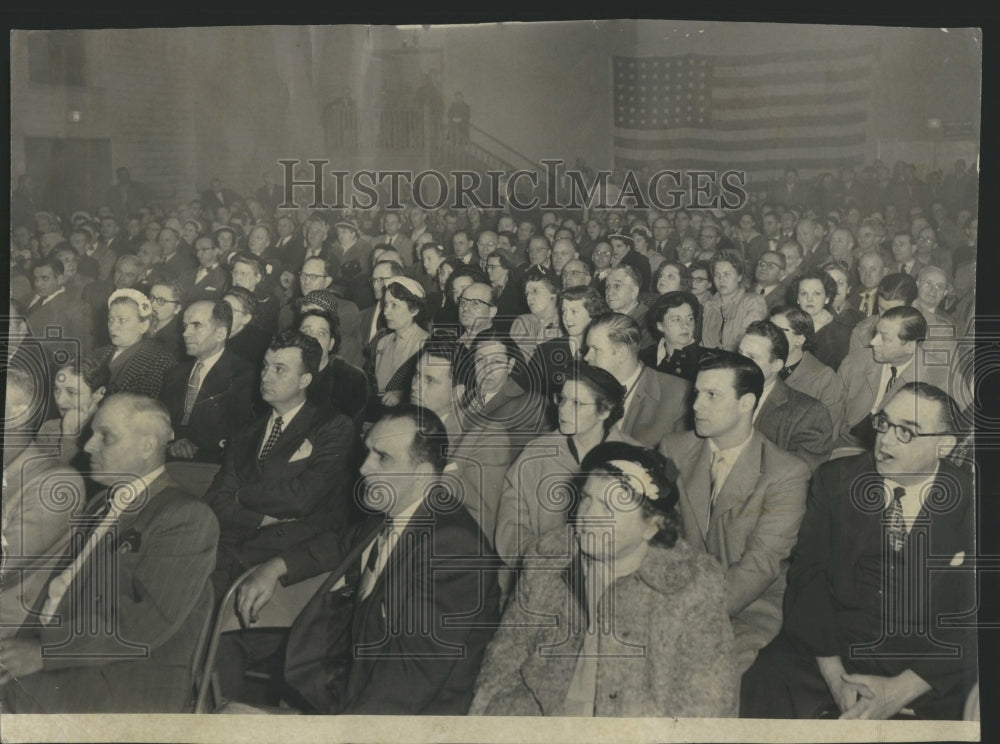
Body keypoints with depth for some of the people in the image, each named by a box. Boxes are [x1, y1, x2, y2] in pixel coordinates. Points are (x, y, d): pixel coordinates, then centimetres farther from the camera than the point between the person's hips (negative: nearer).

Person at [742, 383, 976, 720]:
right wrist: (835, 675, -12)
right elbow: (808, 573, -2)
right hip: (830, 651, 2)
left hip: (923, 683, -1)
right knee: (762, 690, -22)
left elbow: (971, 617, -4)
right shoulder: (836, 479, 4)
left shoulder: (971, 502, -1)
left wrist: (901, 690, -14)